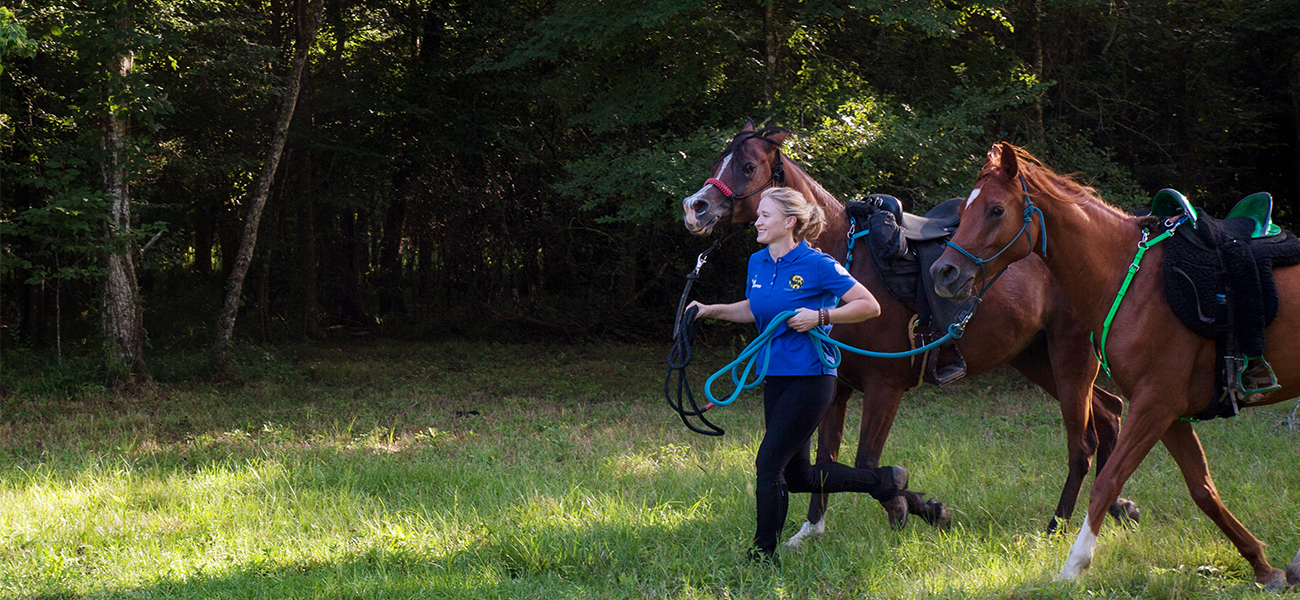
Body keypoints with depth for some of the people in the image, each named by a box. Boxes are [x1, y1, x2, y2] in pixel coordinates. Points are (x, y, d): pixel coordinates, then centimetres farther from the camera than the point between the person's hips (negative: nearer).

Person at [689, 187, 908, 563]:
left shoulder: (817, 265, -13)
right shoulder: (758, 263, 8)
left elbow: (869, 306, -10)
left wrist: (819, 316, -19)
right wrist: (712, 311, 11)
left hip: (810, 377, -8)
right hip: (775, 376, 8)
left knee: (769, 464, -10)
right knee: (797, 475, 13)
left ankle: (764, 554, 2)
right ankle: (884, 481, 30)